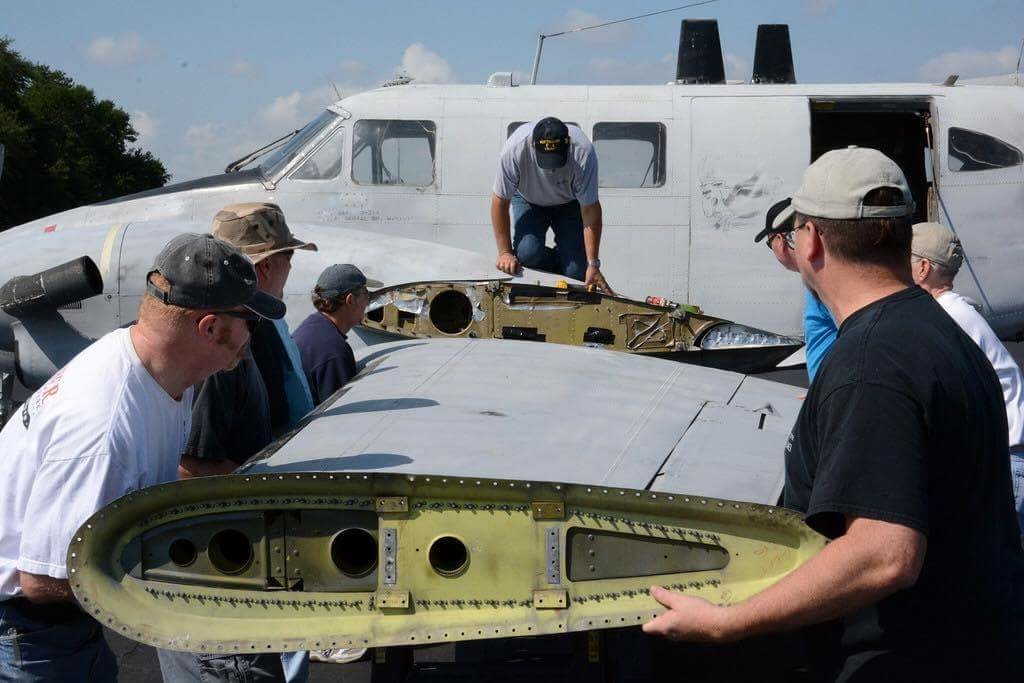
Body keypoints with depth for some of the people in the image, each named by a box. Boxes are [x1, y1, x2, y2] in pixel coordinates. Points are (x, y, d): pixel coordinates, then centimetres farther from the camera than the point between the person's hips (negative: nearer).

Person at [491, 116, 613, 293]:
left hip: (570, 203, 0)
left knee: (577, 271, -15)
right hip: (528, 200, 1)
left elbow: (590, 209, -29)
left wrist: (593, 265, -32)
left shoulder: (583, 152, -36)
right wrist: (505, 252, -21)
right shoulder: (514, 149, -35)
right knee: (527, 253, -25)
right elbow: (500, 201, -21)